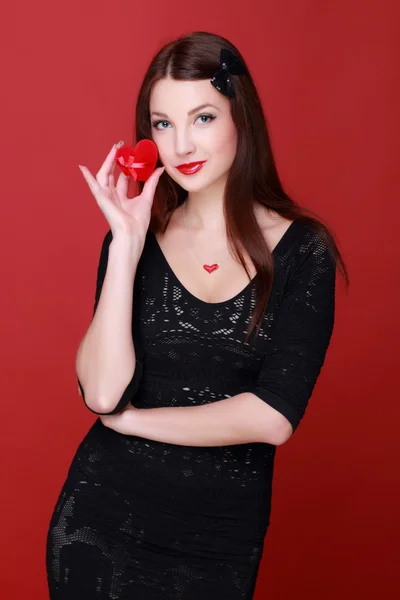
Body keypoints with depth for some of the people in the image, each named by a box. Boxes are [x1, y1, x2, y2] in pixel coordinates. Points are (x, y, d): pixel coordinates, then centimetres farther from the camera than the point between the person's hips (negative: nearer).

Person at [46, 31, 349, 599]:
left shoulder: (302, 249, -8)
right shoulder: (137, 235, -2)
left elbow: (274, 419, -16)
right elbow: (102, 392, -14)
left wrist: (129, 418, -9)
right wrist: (127, 242, -17)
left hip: (221, 533, -1)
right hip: (103, 518, 2)